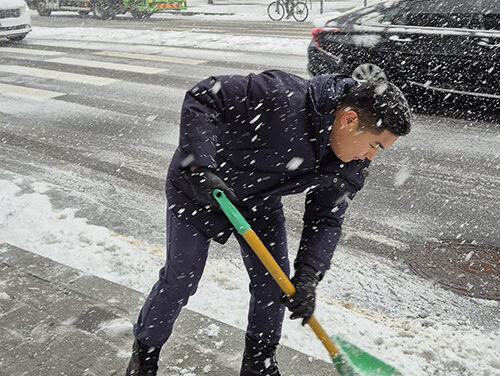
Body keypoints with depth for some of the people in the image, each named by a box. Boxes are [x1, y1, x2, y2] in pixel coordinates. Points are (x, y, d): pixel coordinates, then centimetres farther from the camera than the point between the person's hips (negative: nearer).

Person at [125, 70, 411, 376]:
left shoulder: (351, 168, -15)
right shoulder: (280, 97, -36)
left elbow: (326, 219, -10)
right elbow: (203, 98, -31)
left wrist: (308, 276, -23)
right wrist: (201, 168, -39)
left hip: (260, 201, 6)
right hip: (198, 190, -5)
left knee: (274, 283, 6)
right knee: (180, 280, 3)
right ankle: (146, 350, 31)